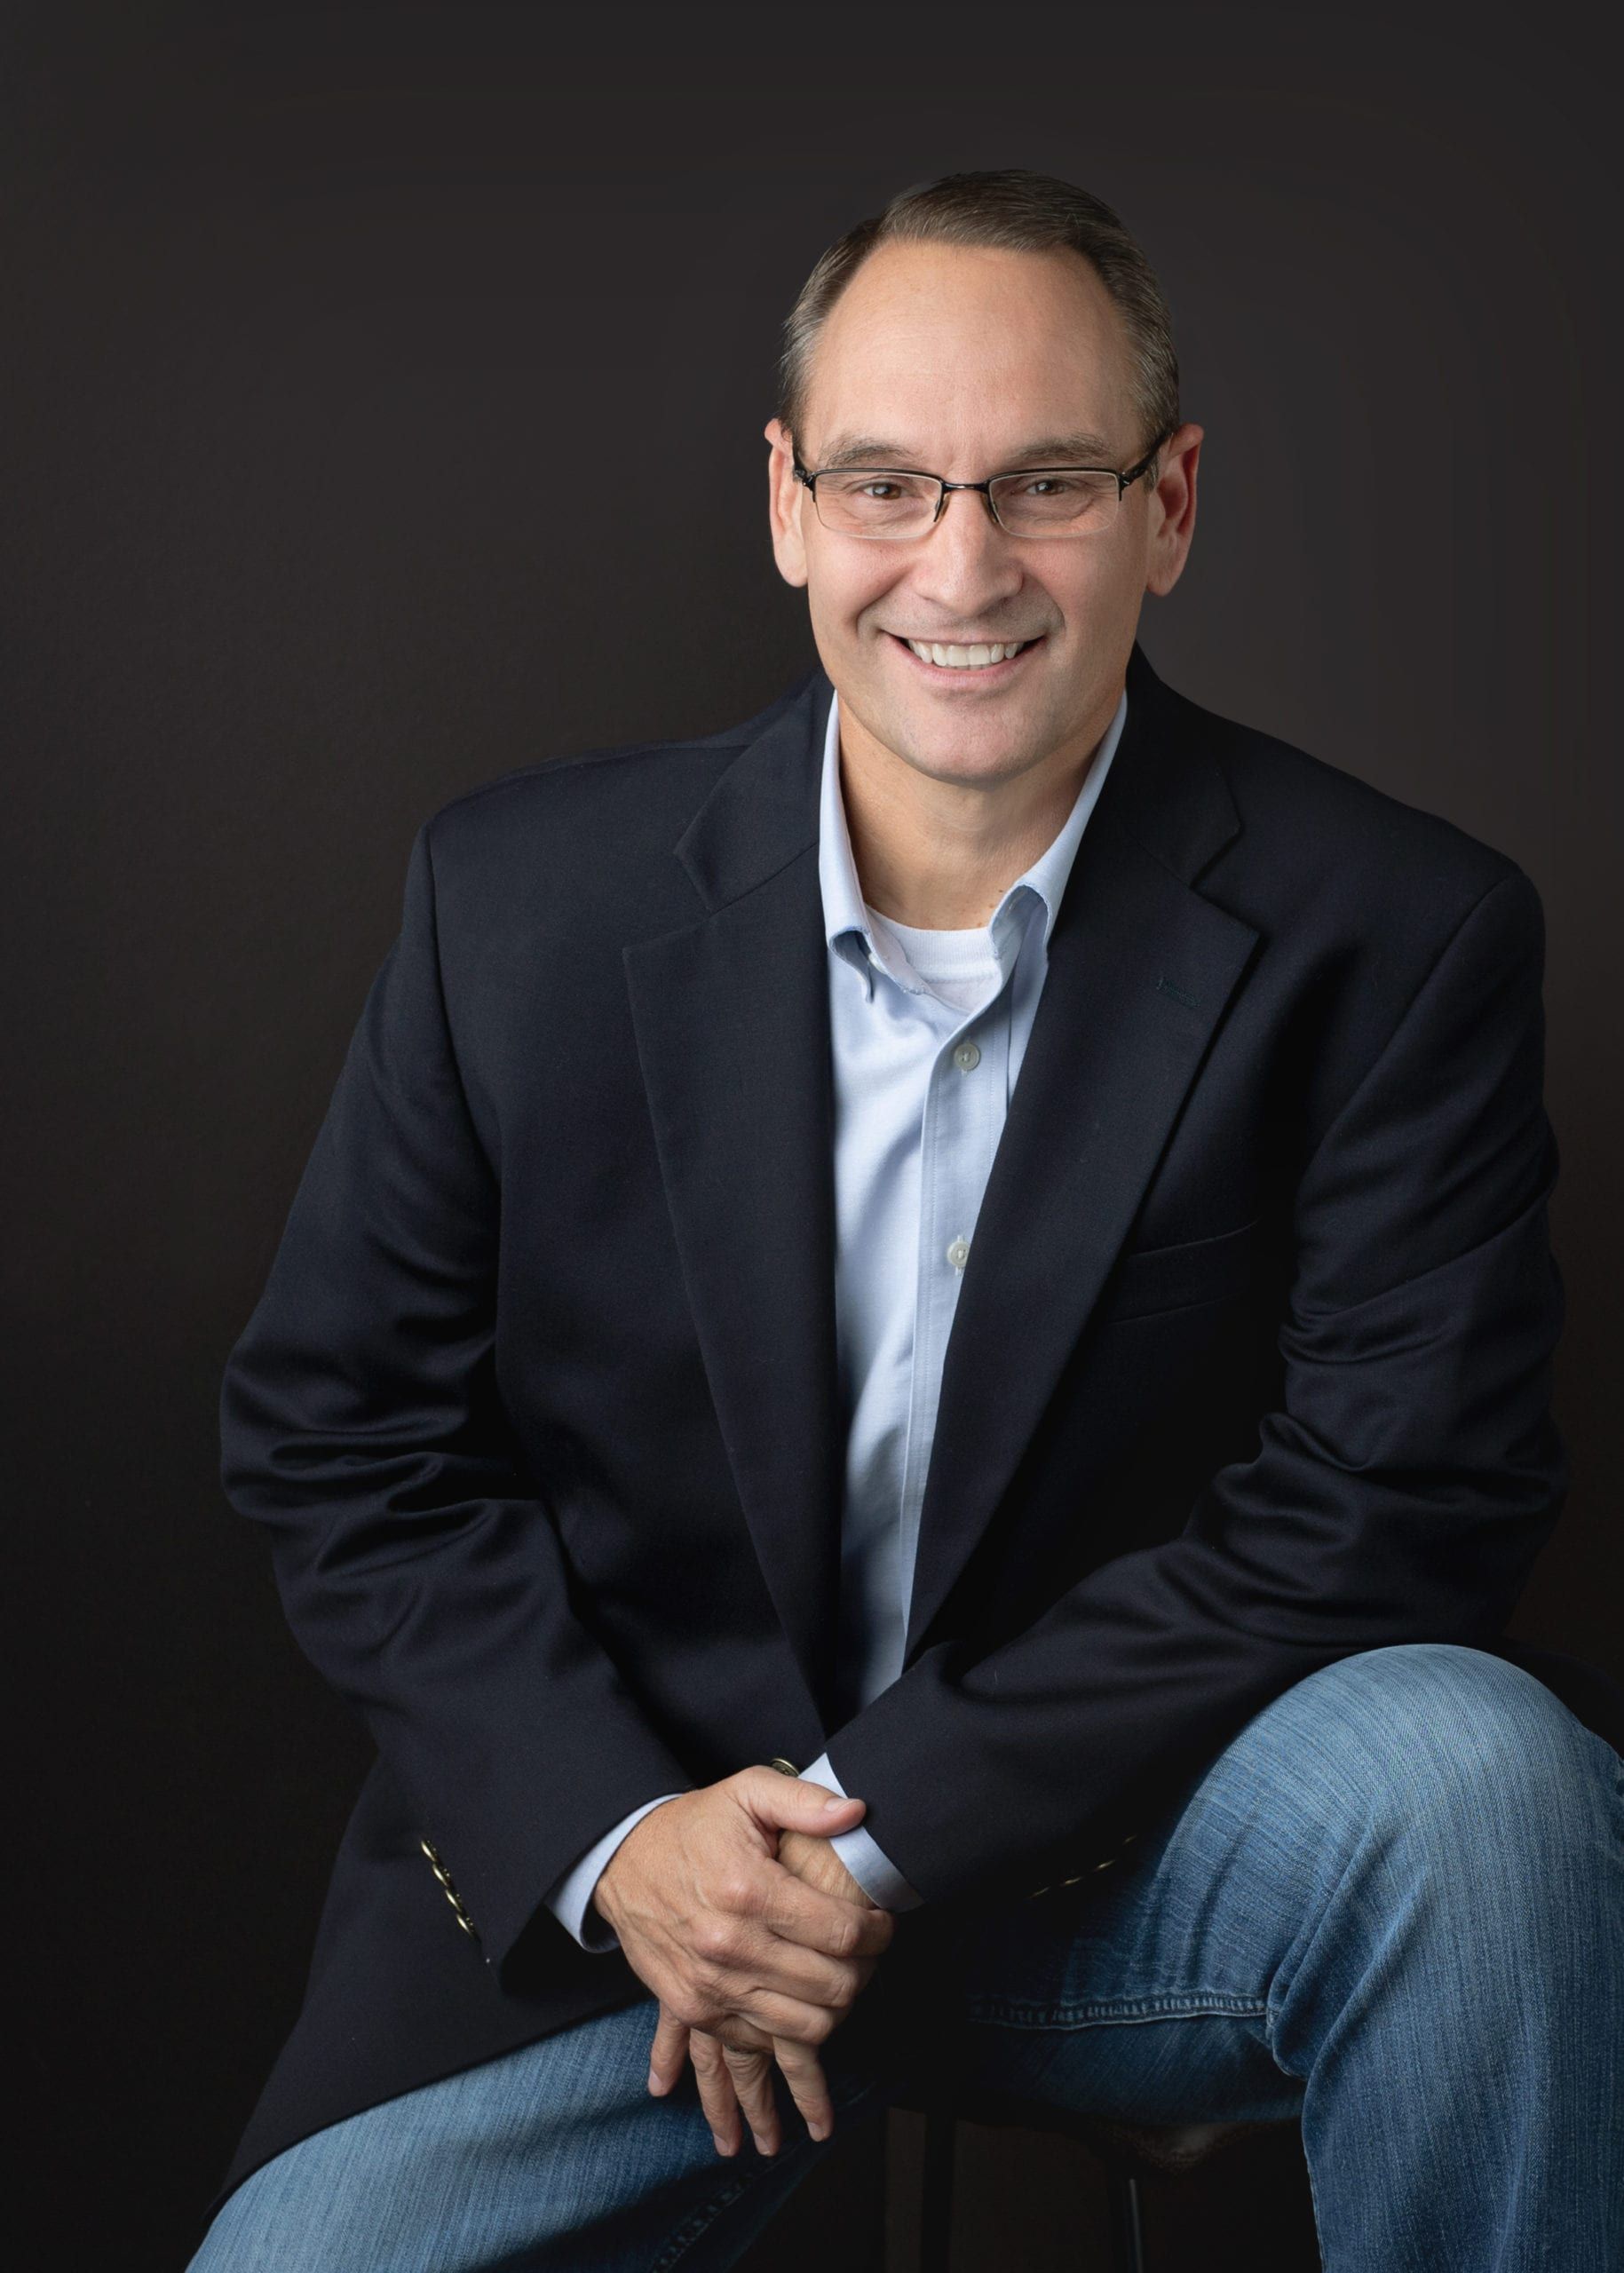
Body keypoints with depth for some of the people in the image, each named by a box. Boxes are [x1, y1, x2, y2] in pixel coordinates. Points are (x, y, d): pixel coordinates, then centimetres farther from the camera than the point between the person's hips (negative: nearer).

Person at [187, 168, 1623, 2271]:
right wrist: (612, 1837, -12)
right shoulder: (521, 894, -4)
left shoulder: (1404, 937, -9)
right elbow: (336, 1432, 2)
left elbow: (1393, 1502, -13)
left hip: (1124, 1829, 0)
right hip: (618, 1838, 1)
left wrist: (890, 1836, -17)